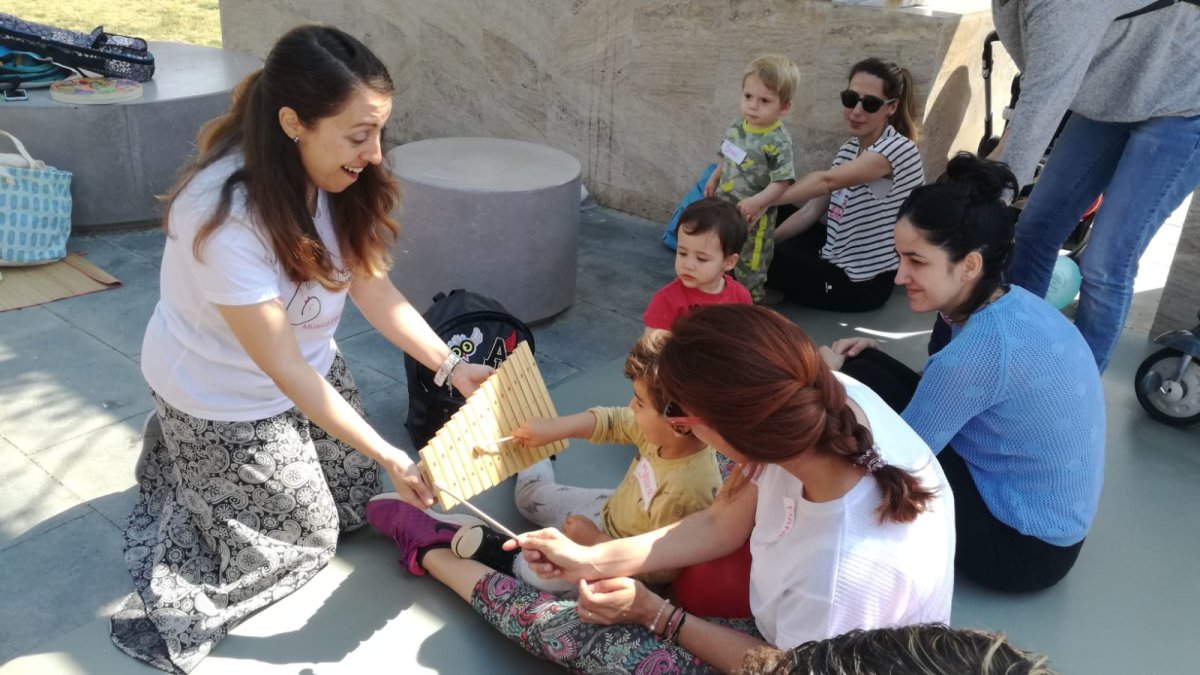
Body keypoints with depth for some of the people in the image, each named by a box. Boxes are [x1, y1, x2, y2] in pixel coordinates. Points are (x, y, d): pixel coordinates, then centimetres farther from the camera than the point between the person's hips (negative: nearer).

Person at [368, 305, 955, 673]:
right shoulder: (832, 397, -26)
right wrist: (595, 559, -9)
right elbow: (721, 524, -9)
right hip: (799, 620, 6)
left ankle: (432, 553, 22)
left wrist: (656, 614, -12)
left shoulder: (849, 569, -45)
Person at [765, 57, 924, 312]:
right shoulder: (848, 150, 6)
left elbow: (826, 181, -36)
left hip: (862, 283, -8)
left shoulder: (898, 149, -21)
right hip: (836, 258, 8)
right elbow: (812, 210, 3)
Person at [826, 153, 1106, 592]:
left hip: (1025, 544, -8)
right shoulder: (1013, 305, -3)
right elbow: (950, 390, 10)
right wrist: (876, 356, -2)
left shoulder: (984, 347, -29)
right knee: (865, 370, 0)